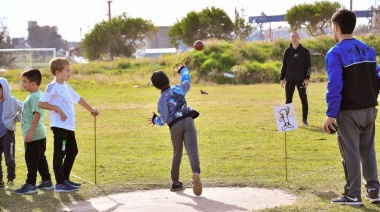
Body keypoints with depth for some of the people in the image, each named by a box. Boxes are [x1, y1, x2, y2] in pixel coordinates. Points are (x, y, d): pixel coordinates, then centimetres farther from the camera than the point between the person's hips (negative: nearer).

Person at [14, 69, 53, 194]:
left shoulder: (35, 97, -18)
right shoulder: (34, 96, 15)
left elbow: (37, 114, -26)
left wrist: (30, 131, -29)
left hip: (34, 135, -10)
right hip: (39, 134, 10)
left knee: (31, 160, -4)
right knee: (40, 159, 15)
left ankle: (30, 185, 0)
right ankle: (47, 181, 22)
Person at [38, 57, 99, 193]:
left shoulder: (66, 87, 15)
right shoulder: (53, 87, -10)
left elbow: (78, 99, 28)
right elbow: (41, 103, -16)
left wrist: (91, 110, 37)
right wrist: (57, 108, -21)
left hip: (69, 126, 9)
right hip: (59, 126, -9)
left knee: (72, 151, 15)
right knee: (60, 153, -5)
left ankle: (65, 179, 25)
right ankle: (60, 184, 0)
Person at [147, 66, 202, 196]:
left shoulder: (162, 99, 5)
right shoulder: (179, 89, 15)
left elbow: (164, 119, -2)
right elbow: (186, 82, 39)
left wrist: (155, 120, 20)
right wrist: (183, 70, 58)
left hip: (175, 126, -1)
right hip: (188, 121, 1)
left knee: (177, 153, 19)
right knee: (192, 149, -15)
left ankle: (175, 183, 27)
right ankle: (196, 173, -43)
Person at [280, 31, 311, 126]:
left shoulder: (305, 51, 0)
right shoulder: (287, 51, 7)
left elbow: (308, 65, -1)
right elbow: (284, 65, 10)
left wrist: (307, 78, -10)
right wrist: (282, 78, 5)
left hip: (301, 80, -2)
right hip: (289, 80, 2)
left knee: (304, 100, 0)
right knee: (288, 100, 3)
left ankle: (304, 120, 9)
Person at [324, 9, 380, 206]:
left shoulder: (335, 53, -12)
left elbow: (335, 86, -17)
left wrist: (330, 114, -14)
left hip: (349, 112, -6)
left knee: (350, 153, 1)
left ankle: (353, 195, 6)